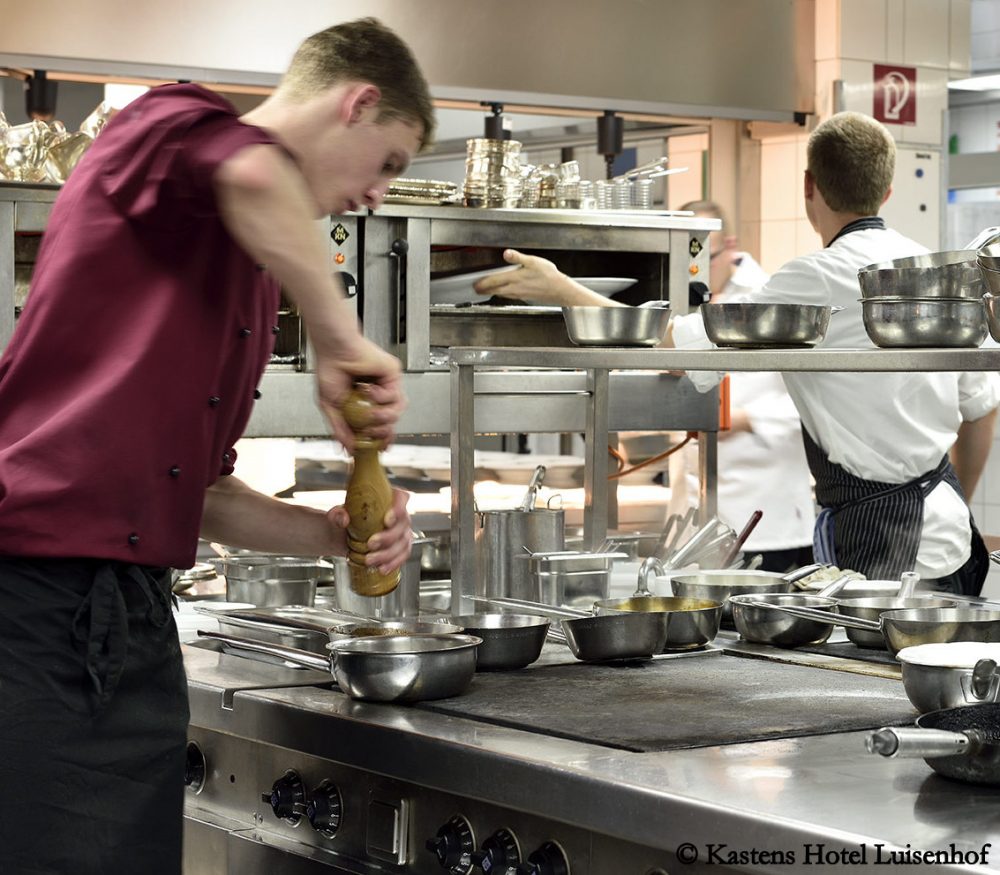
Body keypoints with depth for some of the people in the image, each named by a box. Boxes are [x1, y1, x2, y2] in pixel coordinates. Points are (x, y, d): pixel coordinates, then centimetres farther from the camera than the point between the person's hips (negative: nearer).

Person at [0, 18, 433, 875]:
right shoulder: (168, 125, -1)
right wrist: (341, 342, -16)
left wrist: (332, 533, 9)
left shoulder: (260, 281, 21)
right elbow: (252, 176, -27)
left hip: (137, 624, 8)